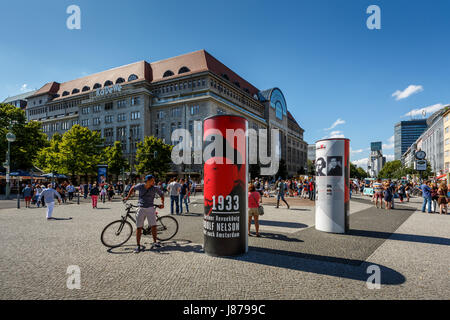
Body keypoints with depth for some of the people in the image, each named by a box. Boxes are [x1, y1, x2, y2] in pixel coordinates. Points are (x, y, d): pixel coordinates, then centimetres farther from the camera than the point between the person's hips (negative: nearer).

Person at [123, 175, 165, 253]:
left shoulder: (155, 188, -6)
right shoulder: (140, 186, -5)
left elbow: (161, 194, 7)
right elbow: (132, 188, 14)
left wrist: (162, 203, -4)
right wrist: (127, 197, 16)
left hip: (150, 208, 0)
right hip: (141, 209, 0)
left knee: (153, 226, 1)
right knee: (139, 227, 1)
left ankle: (155, 242, 21)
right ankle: (138, 245, 11)